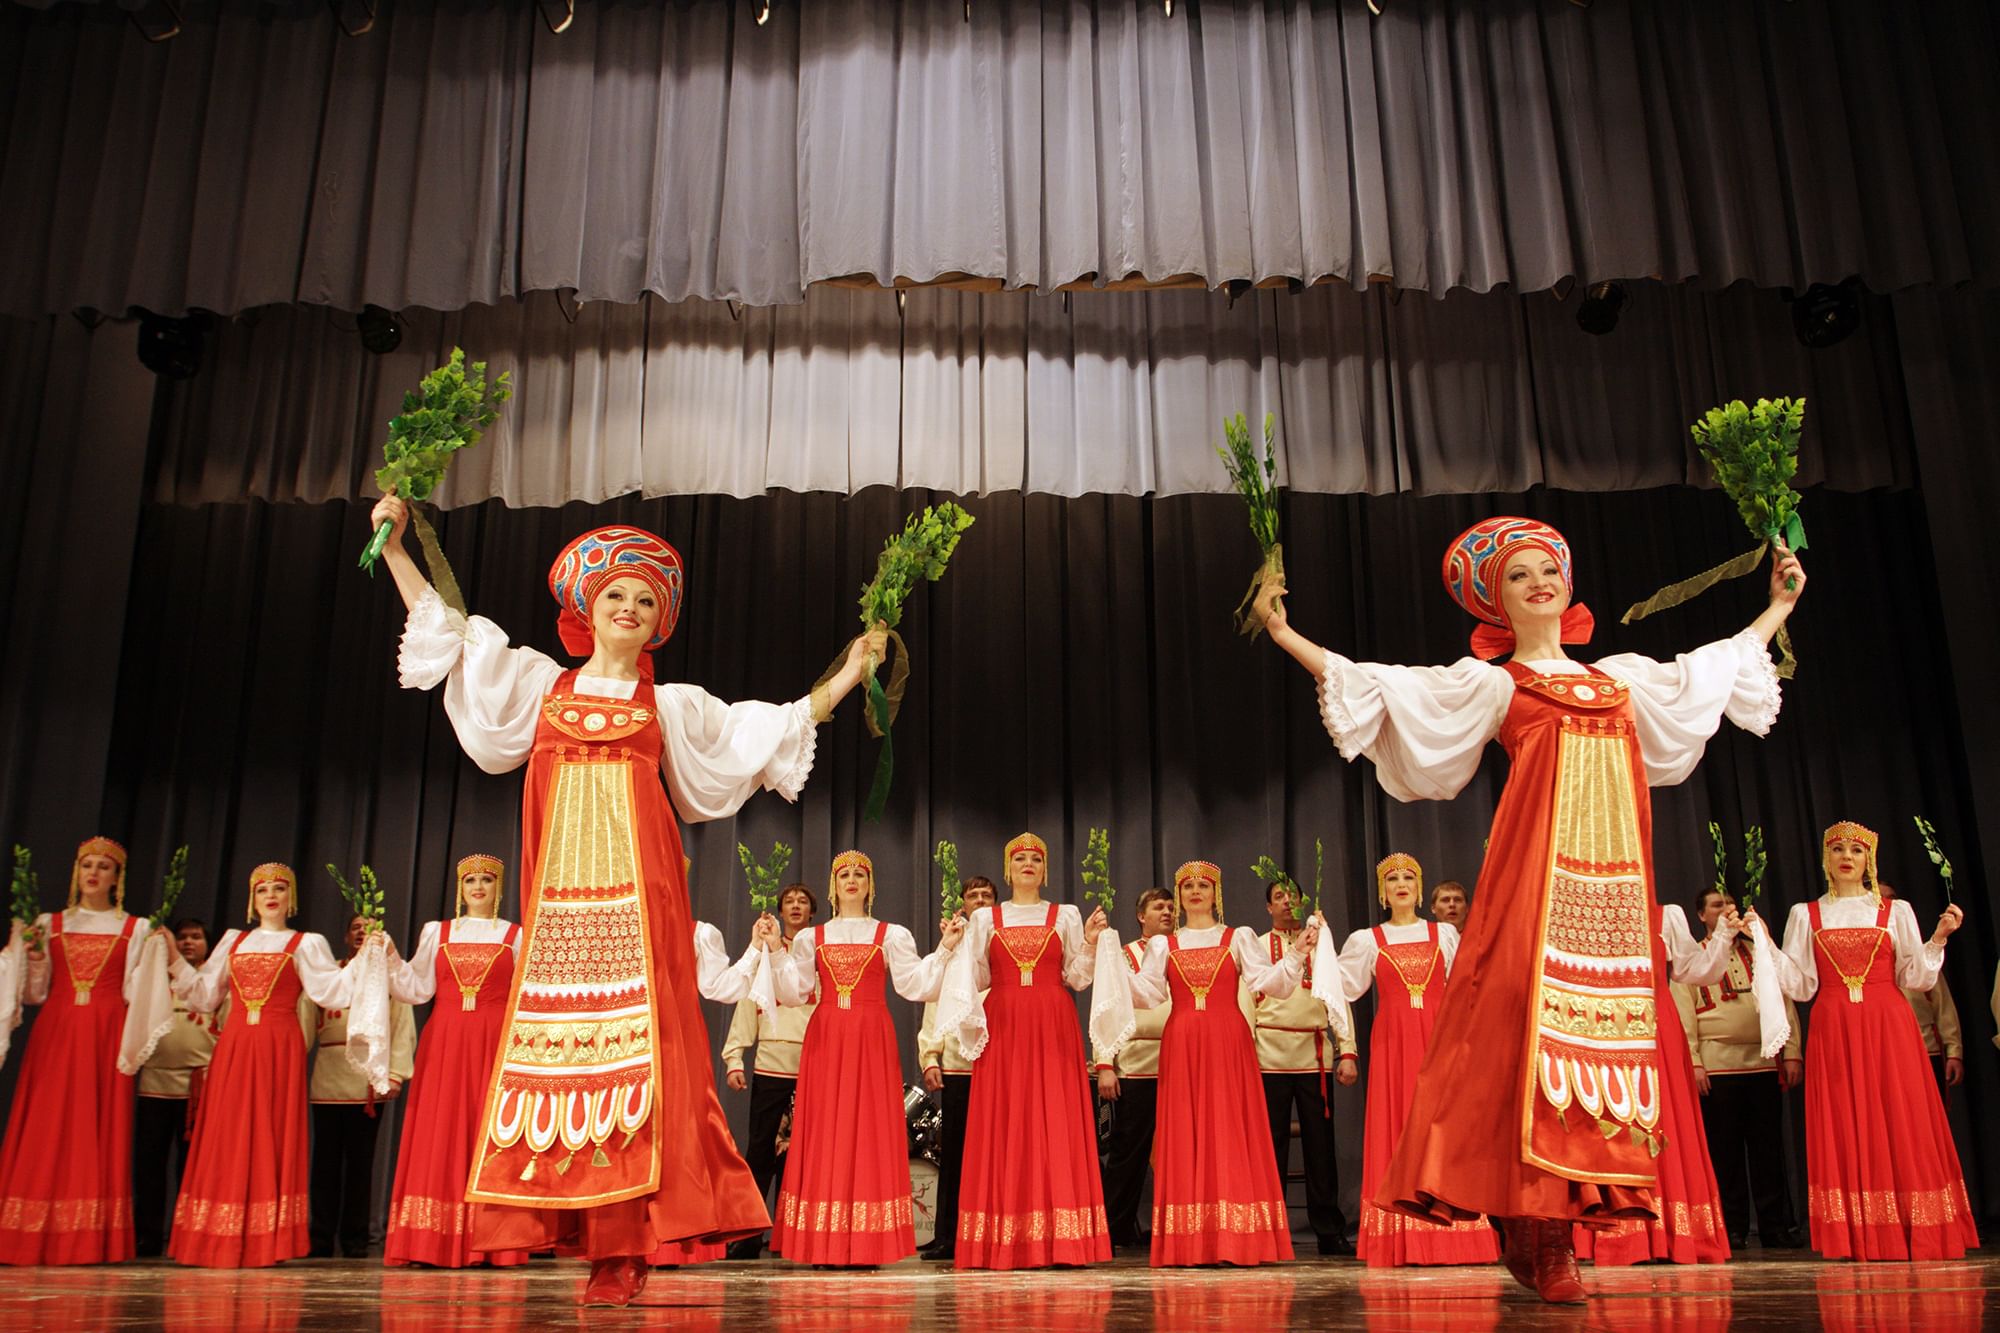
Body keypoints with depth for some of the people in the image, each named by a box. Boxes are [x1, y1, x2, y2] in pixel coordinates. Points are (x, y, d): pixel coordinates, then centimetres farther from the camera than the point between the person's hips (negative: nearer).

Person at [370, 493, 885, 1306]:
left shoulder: (671, 707, 16)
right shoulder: (540, 687, 18)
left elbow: (773, 730, 16)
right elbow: (445, 632, 22)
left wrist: (847, 674, 12)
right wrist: (395, 546, 22)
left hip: (636, 895, -1)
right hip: (558, 895, 2)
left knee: (631, 1049, -10)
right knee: (556, 1043, -5)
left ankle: (624, 1245, -10)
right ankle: (595, 1243, 0)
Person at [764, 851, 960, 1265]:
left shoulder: (892, 935, 9)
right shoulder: (811, 938, 13)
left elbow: (917, 985, -1)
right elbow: (794, 993, 5)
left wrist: (945, 948, -10)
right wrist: (777, 950, -4)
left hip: (872, 1042, -1)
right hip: (825, 1040, 1)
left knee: (871, 1129, -5)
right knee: (824, 1133, -3)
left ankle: (867, 1245, -2)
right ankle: (825, 1246, 1)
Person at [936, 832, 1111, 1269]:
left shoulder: (1066, 916, 11)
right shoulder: (985, 919, 12)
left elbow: (1078, 978, 7)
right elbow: (976, 979, 8)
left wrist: (1090, 943, -8)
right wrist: (955, 946, -6)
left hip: (1054, 1029, 0)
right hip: (1003, 1028, 0)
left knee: (1056, 1125, -5)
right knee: (1001, 1129, -3)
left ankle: (1057, 1242, -2)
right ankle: (1002, 1246, 1)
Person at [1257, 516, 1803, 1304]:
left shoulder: (1624, 677, 23)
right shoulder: (1490, 684, 10)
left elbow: (1720, 668, 38)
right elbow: (1374, 686, 4)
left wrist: (1779, 605, 46)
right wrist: (1286, 636, -2)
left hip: (1614, 875, 4)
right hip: (1537, 866, -4)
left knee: (1602, 1023, -2)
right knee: (1535, 1027, -13)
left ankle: (1553, 1235, 3)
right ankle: (1533, 1237, -8)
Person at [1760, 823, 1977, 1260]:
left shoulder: (1896, 911, 10)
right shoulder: (1805, 914, 10)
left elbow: (1915, 978, 5)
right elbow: (1800, 984, 5)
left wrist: (1938, 938, -7)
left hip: (1889, 1028, 0)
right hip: (1833, 1031, 0)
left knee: (1901, 1126, -4)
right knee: (1842, 1130, -3)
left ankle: (1913, 1238, 4)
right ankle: (1858, 1241, 1)